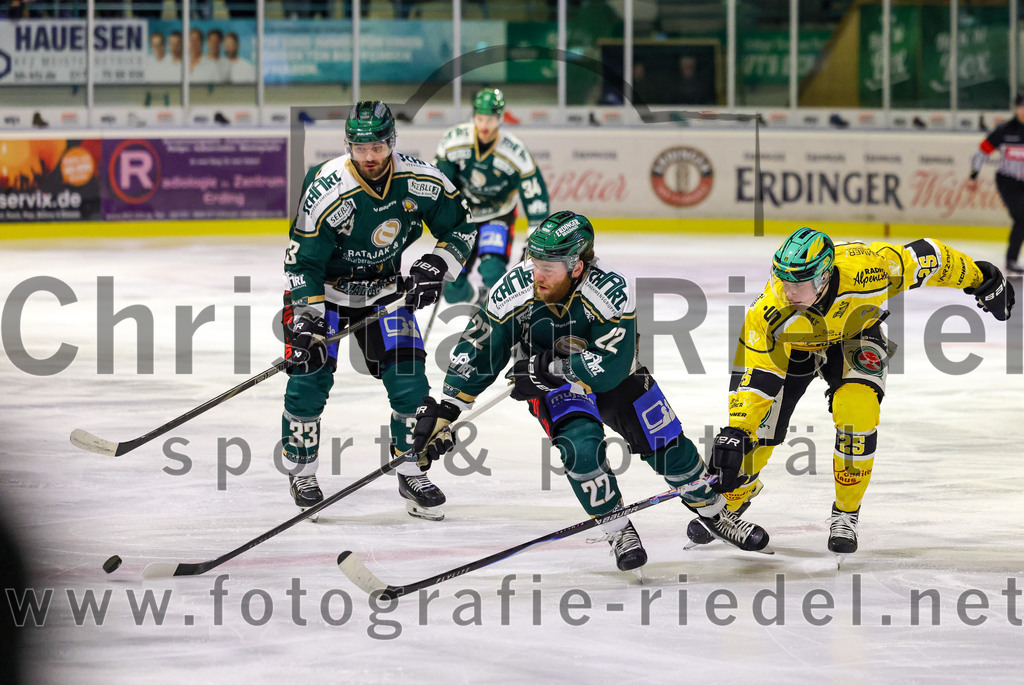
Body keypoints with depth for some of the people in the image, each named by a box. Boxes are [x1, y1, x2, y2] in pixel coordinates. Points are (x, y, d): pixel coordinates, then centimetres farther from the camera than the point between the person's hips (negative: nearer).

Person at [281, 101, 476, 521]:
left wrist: (437, 266, -18)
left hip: (383, 288, 3)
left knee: (408, 377, -6)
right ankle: (302, 473, 8)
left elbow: (461, 228, -1)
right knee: (311, 376, -12)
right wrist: (305, 320, -30)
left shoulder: (420, 181, -17)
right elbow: (302, 261, -21)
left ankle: (412, 474, 10)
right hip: (323, 286, -3)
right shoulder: (328, 191, -27)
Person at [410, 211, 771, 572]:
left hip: (612, 377, 0)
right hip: (553, 384, 0)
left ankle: (715, 514, 28)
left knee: (667, 446, 2)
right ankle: (619, 532, -4)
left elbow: (610, 368, -37)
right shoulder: (514, 291, -28)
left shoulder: (611, 291, -35)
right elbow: (476, 352, -17)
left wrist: (546, 367, -37)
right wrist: (441, 413, -19)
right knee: (581, 445, -25)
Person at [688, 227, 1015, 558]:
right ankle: (730, 498, 24)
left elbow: (923, 258, -22)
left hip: (855, 335, 0)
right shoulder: (769, 314, -37)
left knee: (856, 414, -23)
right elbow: (752, 377, -31)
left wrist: (979, 279, -8)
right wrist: (734, 435, -42)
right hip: (792, 344, 0)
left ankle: (846, 514, -3)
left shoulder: (867, 269, -39)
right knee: (757, 426, -7)